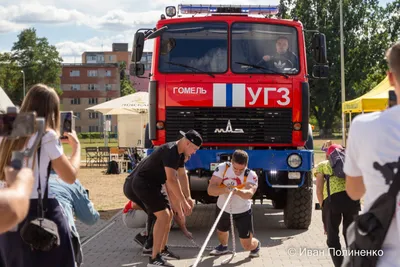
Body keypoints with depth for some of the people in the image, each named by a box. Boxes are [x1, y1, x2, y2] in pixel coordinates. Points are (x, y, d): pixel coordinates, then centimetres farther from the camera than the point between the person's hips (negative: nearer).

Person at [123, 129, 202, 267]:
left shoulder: (179, 153, 8)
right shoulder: (170, 151, -25)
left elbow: (182, 176, 17)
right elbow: (171, 180, -31)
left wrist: (188, 198, 14)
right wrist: (183, 202, -27)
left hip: (152, 184, 11)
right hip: (141, 183, -11)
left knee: (168, 214, 17)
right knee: (163, 215, -19)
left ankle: (162, 250, 30)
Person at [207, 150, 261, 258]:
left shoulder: (251, 175, -24)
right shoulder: (222, 168, -20)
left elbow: (249, 194, -44)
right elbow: (210, 190, -29)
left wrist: (237, 191, -65)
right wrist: (225, 189, -47)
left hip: (243, 212, -2)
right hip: (223, 209, 2)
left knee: (247, 245, 0)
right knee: (221, 232, 25)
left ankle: (256, 245, 37)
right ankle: (223, 246, 61)